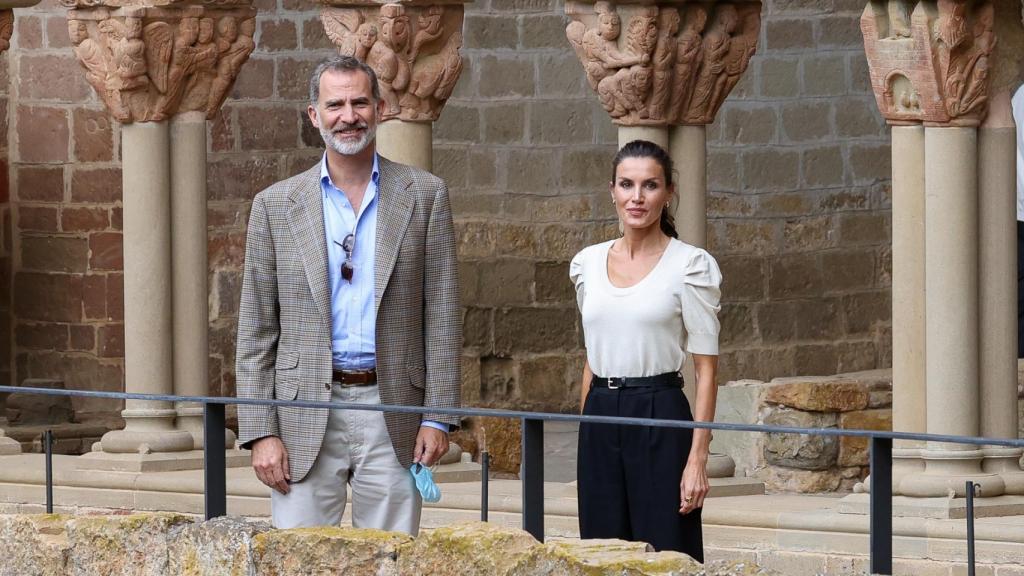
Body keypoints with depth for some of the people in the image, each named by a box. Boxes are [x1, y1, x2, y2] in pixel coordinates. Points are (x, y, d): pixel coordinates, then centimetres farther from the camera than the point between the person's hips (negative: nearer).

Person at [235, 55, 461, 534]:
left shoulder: (424, 195, 6)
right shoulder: (275, 205, 6)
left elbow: (441, 315, 5)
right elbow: (256, 333, 5)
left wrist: (437, 418, -3)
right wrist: (260, 432, -3)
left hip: (392, 414, 0)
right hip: (305, 416, 0)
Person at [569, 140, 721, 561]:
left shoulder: (690, 266, -5)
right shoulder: (588, 263, 10)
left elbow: (706, 368, -7)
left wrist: (698, 458, -13)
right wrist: (587, 431, 14)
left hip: (659, 420, -5)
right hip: (600, 420, 5)